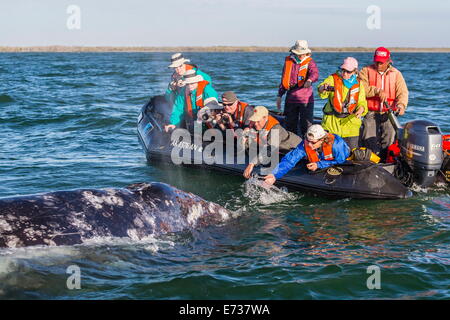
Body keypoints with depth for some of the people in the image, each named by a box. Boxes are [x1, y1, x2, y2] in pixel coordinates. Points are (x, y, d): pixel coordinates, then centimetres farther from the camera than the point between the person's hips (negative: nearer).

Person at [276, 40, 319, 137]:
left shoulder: (309, 62, -3)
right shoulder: (288, 61, 9)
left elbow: (315, 73, -24)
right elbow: (283, 79, 17)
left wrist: (309, 80, -47)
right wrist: (279, 95, 15)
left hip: (305, 99, -4)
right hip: (291, 99, 4)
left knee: (306, 125, -3)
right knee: (290, 125, 11)